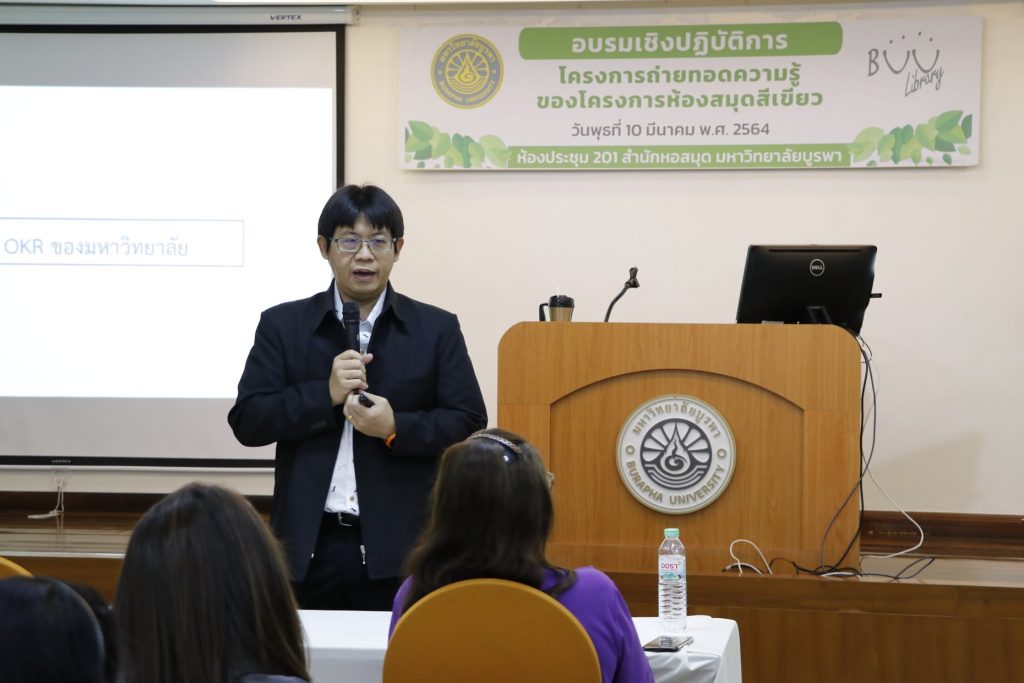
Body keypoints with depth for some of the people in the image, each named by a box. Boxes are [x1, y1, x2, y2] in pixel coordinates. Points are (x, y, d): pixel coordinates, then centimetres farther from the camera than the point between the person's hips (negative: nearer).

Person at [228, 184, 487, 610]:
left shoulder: (436, 330, 6)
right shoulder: (282, 326, 8)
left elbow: (468, 423, 2)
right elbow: (246, 421, 1)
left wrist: (395, 428, -15)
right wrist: (326, 394, -12)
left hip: (398, 548, -1)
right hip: (308, 547, 1)